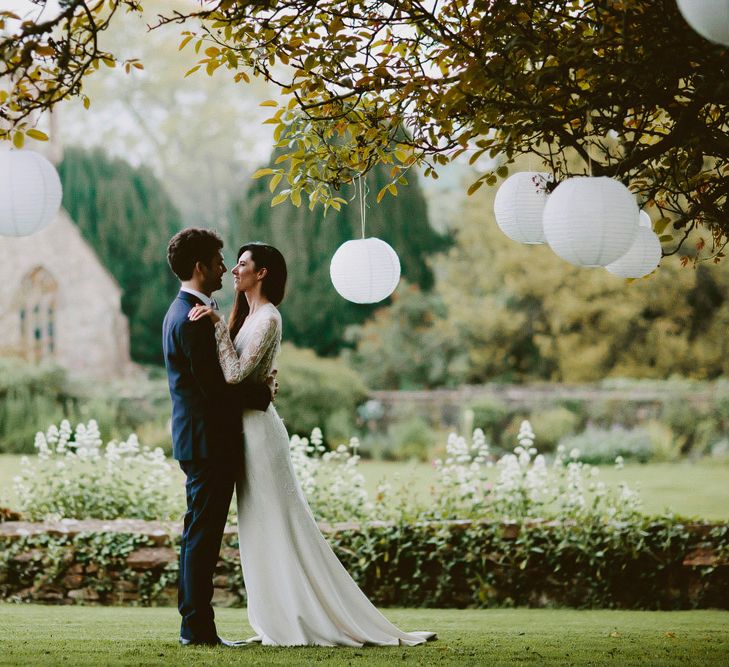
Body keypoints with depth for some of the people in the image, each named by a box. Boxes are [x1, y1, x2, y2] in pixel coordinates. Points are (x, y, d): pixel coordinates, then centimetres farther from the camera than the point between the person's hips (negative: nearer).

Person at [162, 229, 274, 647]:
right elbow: (215, 387, -21)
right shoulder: (193, 319, -18)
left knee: (198, 534, 13)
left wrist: (255, 382, 7)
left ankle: (193, 624, 19)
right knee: (203, 536, -6)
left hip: (198, 439, 11)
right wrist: (263, 392, -8)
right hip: (209, 440, -11)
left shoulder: (183, 312, 15)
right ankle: (198, 628, -3)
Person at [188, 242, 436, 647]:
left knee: (278, 527, -6)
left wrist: (218, 324, -24)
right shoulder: (251, 315, 15)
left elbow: (235, 373, -24)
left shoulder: (266, 319, -15)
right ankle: (281, 622, 14)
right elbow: (235, 373, 12)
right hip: (250, 427, 10)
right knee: (264, 531, 10)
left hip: (259, 430, -10)